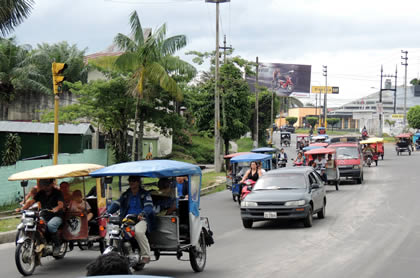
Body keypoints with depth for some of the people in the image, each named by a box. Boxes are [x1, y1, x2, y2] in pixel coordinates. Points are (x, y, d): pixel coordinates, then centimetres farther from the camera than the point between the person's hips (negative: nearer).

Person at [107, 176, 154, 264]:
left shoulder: (144, 194, 6)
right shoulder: (125, 195, 21)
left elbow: (149, 206, -10)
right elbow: (116, 203, 8)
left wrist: (142, 214, -33)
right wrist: (108, 212, -12)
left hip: (140, 219, -5)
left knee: (139, 232, -36)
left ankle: (146, 255, -25)